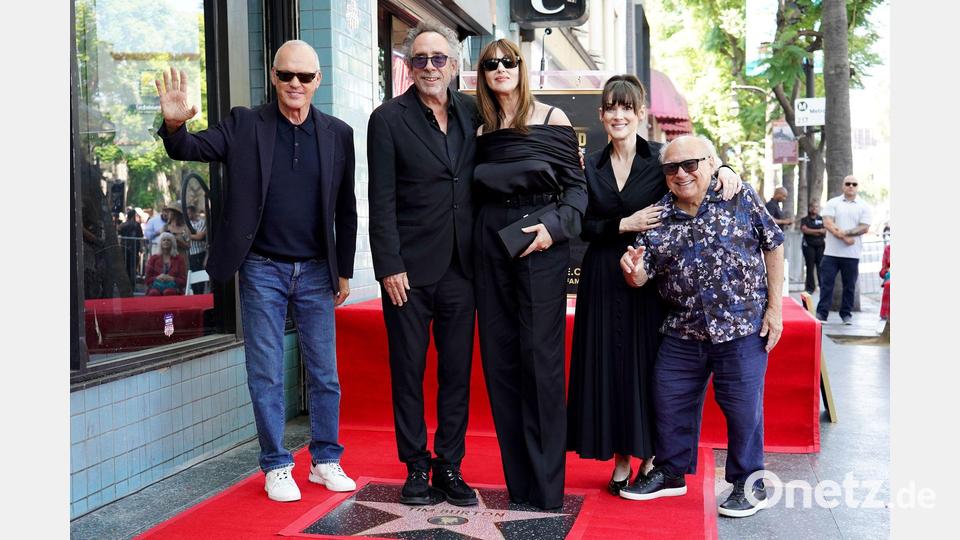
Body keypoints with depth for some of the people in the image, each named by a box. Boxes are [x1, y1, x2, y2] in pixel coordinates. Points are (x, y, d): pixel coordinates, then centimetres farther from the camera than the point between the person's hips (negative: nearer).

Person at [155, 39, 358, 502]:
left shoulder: (337, 133, 2)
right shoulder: (245, 125, -2)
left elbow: (346, 210, 7)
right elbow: (190, 149, -10)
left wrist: (344, 271, 7)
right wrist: (174, 124, -33)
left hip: (316, 271, 2)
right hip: (262, 270, -1)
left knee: (325, 373, 9)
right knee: (266, 375, 5)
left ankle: (326, 460, 24)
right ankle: (276, 467, 18)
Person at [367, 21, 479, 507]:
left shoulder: (471, 113, 8)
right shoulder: (388, 119, -2)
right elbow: (381, 200, -6)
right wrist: (389, 266, -12)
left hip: (460, 267, 4)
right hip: (408, 268, -3)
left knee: (457, 373, 9)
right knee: (408, 372, 6)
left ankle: (450, 467, 21)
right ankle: (416, 468, 18)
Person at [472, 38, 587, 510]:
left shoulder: (552, 120, 1)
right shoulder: (482, 131, 12)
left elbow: (577, 187, 0)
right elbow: (478, 193, 15)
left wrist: (555, 226, -16)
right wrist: (477, 242, 2)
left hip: (540, 246, -4)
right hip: (491, 246, 4)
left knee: (540, 360, -5)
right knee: (500, 361, 5)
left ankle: (547, 484, 4)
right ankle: (518, 480, 15)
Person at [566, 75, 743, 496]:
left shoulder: (662, 159, -1)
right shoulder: (592, 166, 6)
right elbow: (584, 226, 3)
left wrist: (722, 169, -20)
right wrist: (623, 225, -12)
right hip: (603, 282, 2)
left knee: (647, 364, 2)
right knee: (608, 364, 4)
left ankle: (650, 455, 17)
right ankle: (621, 459, 16)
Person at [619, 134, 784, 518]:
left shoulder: (740, 198, -6)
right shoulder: (658, 217, 1)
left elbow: (773, 245, 0)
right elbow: (641, 277, 3)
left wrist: (774, 307, -3)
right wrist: (633, 273, -23)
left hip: (742, 328, -4)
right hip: (682, 331, 4)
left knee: (741, 404, 1)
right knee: (669, 400, 11)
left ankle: (749, 483, 20)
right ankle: (670, 473, 30)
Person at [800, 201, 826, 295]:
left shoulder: (822, 219, 13)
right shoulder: (805, 220, 10)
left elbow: (825, 231, 2)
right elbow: (804, 229, -7)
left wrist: (811, 232, -8)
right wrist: (819, 231, -8)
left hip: (820, 246, 1)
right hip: (809, 246, -1)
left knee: (821, 266, -6)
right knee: (810, 267, -2)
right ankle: (810, 287, 2)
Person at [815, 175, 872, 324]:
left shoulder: (864, 207, 6)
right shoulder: (832, 203, 5)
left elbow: (864, 228, -3)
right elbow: (827, 223, -6)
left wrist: (845, 232, -15)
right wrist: (844, 237, -15)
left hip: (852, 254, 1)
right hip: (832, 252, -1)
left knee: (849, 285, 7)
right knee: (826, 283, -1)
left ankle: (846, 314, 18)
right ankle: (822, 313, 4)